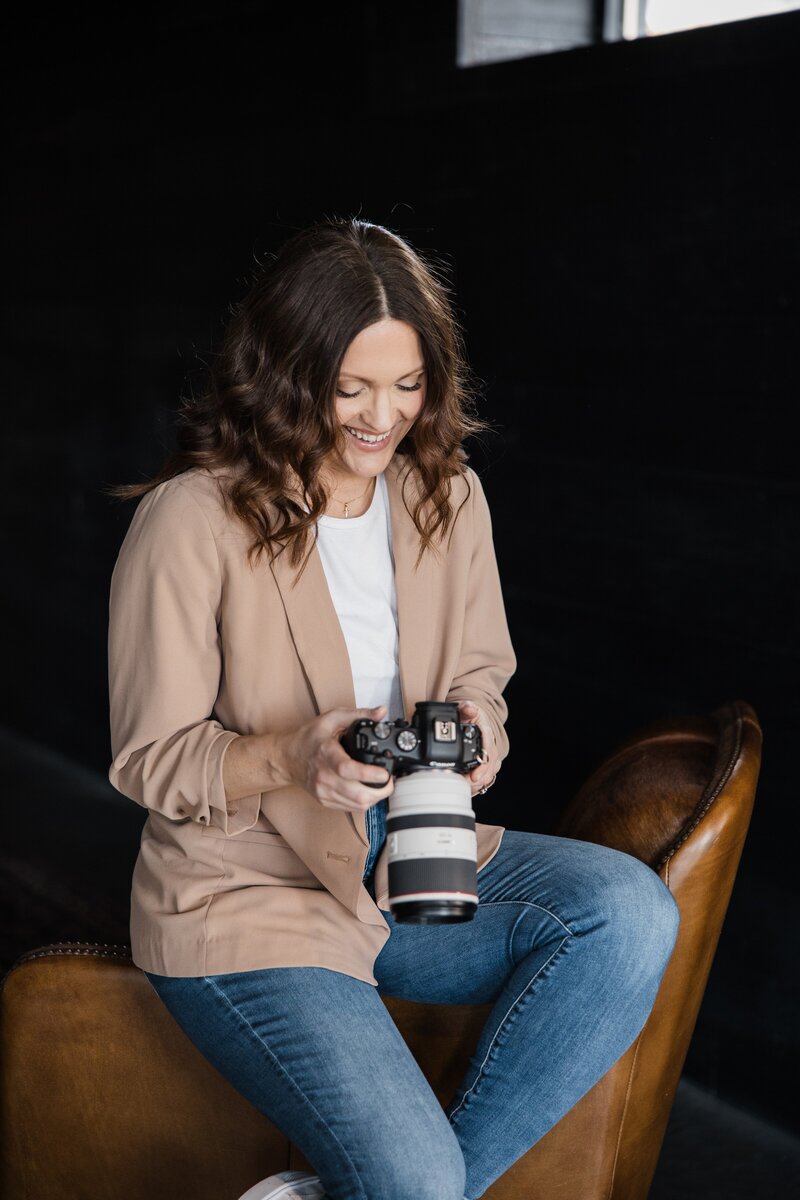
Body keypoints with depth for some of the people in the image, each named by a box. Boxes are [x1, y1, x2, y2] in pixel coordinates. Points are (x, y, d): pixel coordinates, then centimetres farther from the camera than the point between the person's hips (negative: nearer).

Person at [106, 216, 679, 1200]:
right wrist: (295, 758, -28)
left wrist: (474, 726, -13)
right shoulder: (190, 521, -14)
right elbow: (148, 758, -9)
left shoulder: (448, 492, 2)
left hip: (412, 853, 6)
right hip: (248, 894, -6)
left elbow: (481, 671, 13)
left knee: (631, 911, -22)